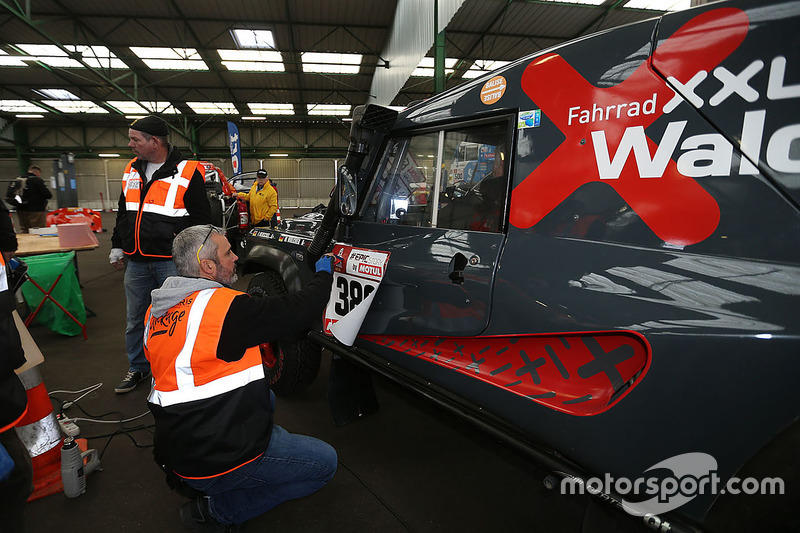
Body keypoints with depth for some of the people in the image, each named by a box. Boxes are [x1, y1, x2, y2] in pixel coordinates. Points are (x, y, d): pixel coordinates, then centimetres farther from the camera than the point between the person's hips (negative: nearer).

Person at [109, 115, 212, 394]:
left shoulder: (187, 173, -8)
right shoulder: (131, 170, 12)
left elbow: (201, 217, -7)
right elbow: (123, 213, 22)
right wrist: (117, 247, 20)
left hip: (172, 262, -6)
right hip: (136, 263, 6)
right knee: (136, 320, 16)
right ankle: (138, 368, 35)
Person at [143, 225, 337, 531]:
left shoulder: (156, 310, 2)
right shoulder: (224, 306, -25)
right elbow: (301, 310, -20)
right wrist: (324, 274, -2)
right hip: (215, 461, -9)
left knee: (264, 399, 29)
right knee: (325, 463, 2)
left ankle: (188, 478, 20)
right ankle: (219, 508, 1)